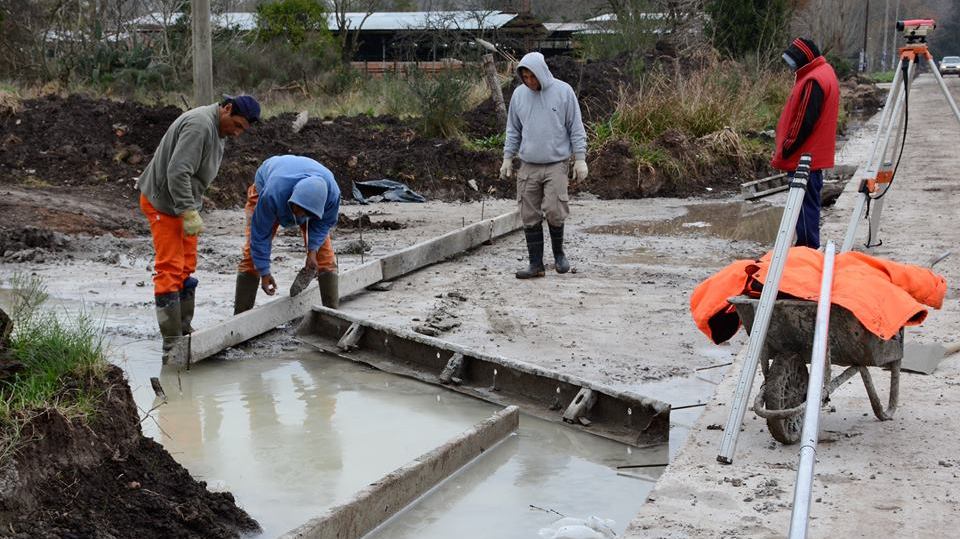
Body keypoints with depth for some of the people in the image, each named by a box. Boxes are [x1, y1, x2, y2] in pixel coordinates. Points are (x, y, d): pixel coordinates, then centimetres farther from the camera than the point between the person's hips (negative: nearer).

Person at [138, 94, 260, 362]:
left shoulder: (214, 128, 10)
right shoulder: (199, 125, -24)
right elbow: (177, 172, -30)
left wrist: (192, 209, 15)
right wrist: (189, 213, -29)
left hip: (182, 204, 10)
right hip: (163, 203, -10)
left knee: (186, 268, 15)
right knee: (170, 269, -11)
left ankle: (184, 332, 24)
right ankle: (171, 344, -12)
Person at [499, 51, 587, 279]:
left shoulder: (563, 91, -3)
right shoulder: (519, 94, 6)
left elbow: (576, 128, -1)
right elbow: (513, 130, 15)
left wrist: (580, 159, -5)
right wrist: (507, 158, 10)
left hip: (556, 164, -3)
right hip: (528, 166, 3)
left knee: (554, 212, -11)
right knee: (530, 217, 2)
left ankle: (558, 253, 14)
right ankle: (536, 264, 10)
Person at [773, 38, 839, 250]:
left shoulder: (813, 81, -19)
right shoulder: (823, 72, 15)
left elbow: (804, 122, -22)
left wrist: (785, 151, -14)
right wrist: (786, 149, 19)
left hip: (804, 157, -11)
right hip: (814, 156, 11)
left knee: (805, 206, -6)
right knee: (808, 203, 15)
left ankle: (808, 248, -4)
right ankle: (808, 248, 21)